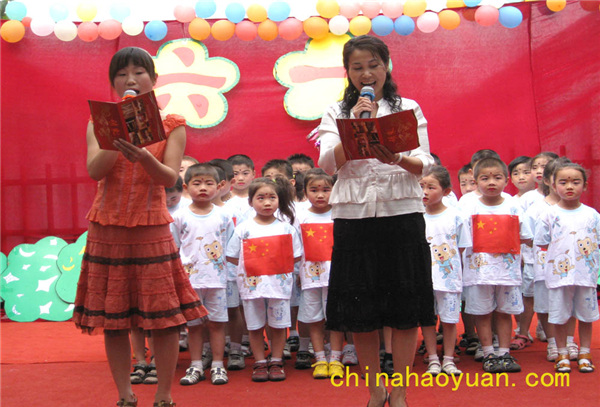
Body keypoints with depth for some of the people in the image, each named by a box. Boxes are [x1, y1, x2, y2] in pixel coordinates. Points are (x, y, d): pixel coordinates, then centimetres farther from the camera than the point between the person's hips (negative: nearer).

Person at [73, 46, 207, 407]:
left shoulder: (172, 125, 2)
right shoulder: (101, 123, 7)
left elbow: (170, 178, -11)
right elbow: (95, 170, -9)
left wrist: (143, 156, -29)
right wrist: (120, 135, -20)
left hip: (152, 231, -1)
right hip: (107, 231, 2)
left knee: (164, 317, -2)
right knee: (112, 318, 5)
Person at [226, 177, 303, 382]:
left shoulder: (286, 227, 3)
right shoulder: (243, 228, 1)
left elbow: (296, 256, 6)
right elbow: (231, 256, 3)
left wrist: (279, 264, -4)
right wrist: (252, 265, -3)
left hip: (279, 283, 0)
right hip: (252, 284, 0)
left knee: (278, 325, 6)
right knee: (255, 326, 7)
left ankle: (276, 362, 19)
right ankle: (260, 363, 19)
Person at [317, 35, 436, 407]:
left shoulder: (408, 108, 8)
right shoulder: (336, 113, 10)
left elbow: (425, 165, -3)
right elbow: (328, 163, -6)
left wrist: (396, 158, -24)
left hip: (402, 214, -1)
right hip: (353, 218, 1)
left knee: (405, 310, 1)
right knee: (360, 312, 6)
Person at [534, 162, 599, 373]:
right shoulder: (550, 214, 0)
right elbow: (542, 244, 2)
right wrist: (557, 256, -7)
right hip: (558, 274, -1)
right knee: (559, 316, 6)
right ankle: (562, 354, 20)